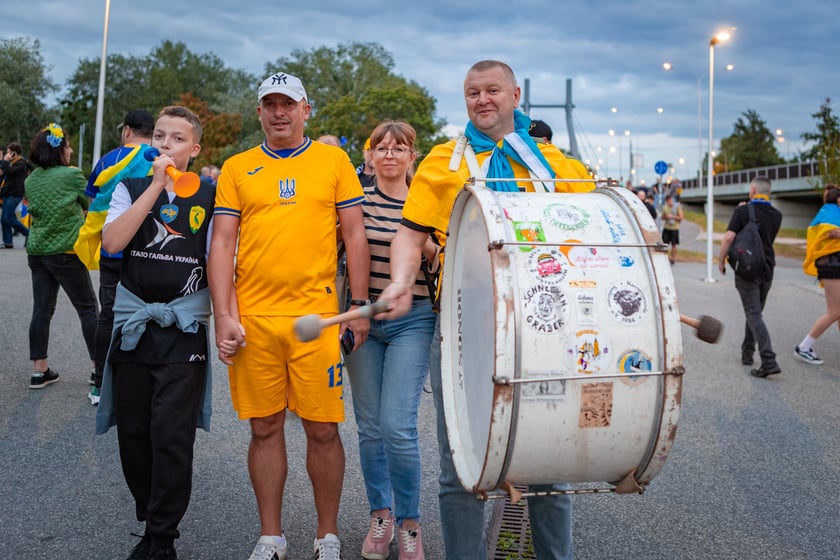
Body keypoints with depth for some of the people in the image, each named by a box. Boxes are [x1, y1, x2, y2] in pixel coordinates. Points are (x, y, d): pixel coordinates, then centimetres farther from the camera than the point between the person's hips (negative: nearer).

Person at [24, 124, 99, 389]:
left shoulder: (31, 180, 7)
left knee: (41, 310, 8)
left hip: (37, 252, 6)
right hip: (65, 253, -6)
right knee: (87, 309, 4)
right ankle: (99, 366, 7)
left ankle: (40, 370, 11)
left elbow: (35, 209, 16)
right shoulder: (72, 175, -11)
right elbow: (90, 205, 1)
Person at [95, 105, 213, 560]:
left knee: (172, 436, -5)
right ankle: (150, 519, 29)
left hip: (184, 327, -2)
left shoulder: (209, 195, 3)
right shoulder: (130, 188, 6)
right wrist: (156, 185, -12)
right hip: (132, 323, 2)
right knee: (133, 431, 10)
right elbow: (112, 242, -12)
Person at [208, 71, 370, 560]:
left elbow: (355, 236, 5)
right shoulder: (237, 169, 9)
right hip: (252, 318, 2)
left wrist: (360, 309, 1)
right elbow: (222, 244, 6)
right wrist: (223, 315, -3)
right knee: (265, 428, 10)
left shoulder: (333, 160, 6)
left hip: (316, 316, -1)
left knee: (323, 429, 4)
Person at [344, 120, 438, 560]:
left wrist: (428, 247, -14)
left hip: (411, 322, -2)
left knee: (398, 428, -9)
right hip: (363, 319, 2)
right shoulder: (356, 199, 4)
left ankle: (409, 523, 13)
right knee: (369, 426, 10)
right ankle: (380, 515, 29)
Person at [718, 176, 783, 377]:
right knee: (755, 312, 19)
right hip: (767, 268, 6)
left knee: (754, 315, -9)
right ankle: (747, 353, 27)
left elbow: (728, 238, -17)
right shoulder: (776, 215, 7)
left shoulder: (743, 211, -9)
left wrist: (721, 261, -3)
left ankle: (769, 361, -19)